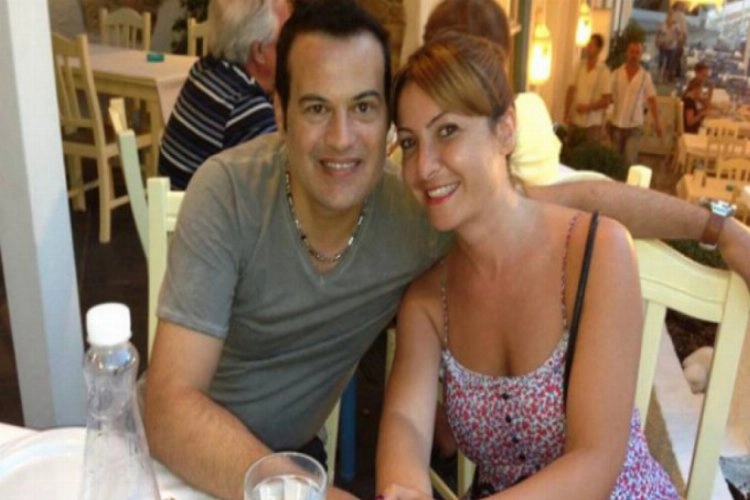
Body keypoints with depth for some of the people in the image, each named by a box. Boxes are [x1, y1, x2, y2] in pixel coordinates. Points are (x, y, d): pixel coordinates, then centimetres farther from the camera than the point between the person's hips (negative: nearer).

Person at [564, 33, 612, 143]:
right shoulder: (579, 66, 4)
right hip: (575, 121, 4)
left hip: (592, 124, -4)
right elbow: (571, 91, 8)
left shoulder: (604, 71, -9)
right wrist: (567, 114, 2)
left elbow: (606, 101, -8)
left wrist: (588, 107, -21)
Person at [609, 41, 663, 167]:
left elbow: (651, 100, 3)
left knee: (630, 160, -9)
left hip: (635, 125, -2)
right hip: (616, 124, 2)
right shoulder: (616, 74, -1)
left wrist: (657, 122, 1)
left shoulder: (645, 76, -2)